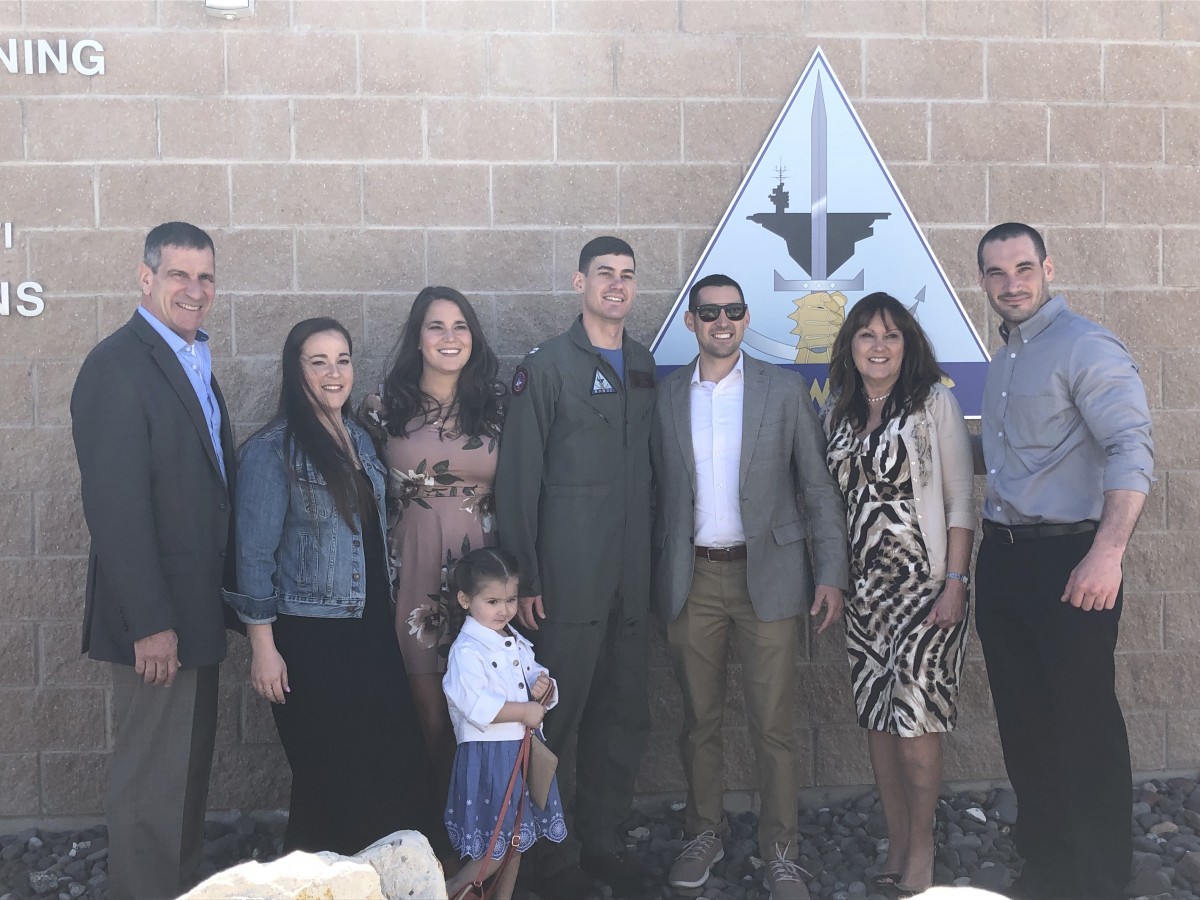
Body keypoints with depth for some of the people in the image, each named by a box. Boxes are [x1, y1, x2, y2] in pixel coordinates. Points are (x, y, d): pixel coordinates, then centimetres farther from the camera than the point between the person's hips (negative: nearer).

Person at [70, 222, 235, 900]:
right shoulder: (118, 365, -17)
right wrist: (150, 622, -22)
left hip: (199, 609, 9)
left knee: (190, 770, 20)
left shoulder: (194, 362, 12)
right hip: (157, 619, -9)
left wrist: (220, 602, 14)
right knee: (153, 782, 2)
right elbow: (115, 506, -22)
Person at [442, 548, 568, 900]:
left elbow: (537, 678, 15)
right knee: (495, 847, -4)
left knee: (516, 837, 17)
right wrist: (524, 712, -20)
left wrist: (543, 689, -8)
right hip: (487, 755, -8)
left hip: (521, 749, 8)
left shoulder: (517, 642, 11)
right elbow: (476, 706, -25)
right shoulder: (467, 650, -16)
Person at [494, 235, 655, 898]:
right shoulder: (547, 366, -5)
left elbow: (647, 465, 14)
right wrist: (524, 579, -12)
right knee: (556, 717, 1)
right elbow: (517, 477, -8)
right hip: (568, 574, -6)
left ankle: (601, 837, 28)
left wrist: (655, 562, 9)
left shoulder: (645, 366, 12)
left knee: (625, 713, 12)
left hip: (631, 575, 6)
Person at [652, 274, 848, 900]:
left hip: (768, 573, -2)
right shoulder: (665, 395, 6)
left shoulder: (786, 390, 1)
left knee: (774, 724, 2)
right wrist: (655, 580, 3)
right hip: (690, 578, 2)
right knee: (699, 720, 12)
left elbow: (819, 487, 2)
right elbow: (657, 491, 8)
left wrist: (831, 573, -4)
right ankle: (705, 834, 28)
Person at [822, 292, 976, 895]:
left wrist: (955, 583, -13)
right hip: (863, 589, 5)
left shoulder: (934, 403, -3)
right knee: (877, 717, 8)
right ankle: (896, 846, 19)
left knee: (915, 717, -6)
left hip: (924, 585, -5)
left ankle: (921, 851, 10)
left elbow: (960, 499, -6)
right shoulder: (839, 415, 11)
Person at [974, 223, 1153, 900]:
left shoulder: (1085, 347, -10)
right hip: (1004, 558, 8)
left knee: (1085, 724, -1)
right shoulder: (1005, 360, 16)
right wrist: (993, 554, 12)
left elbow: (1132, 450, -20)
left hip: (1068, 559, -8)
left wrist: (1107, 553, -29)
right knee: (1023, 720, 14)